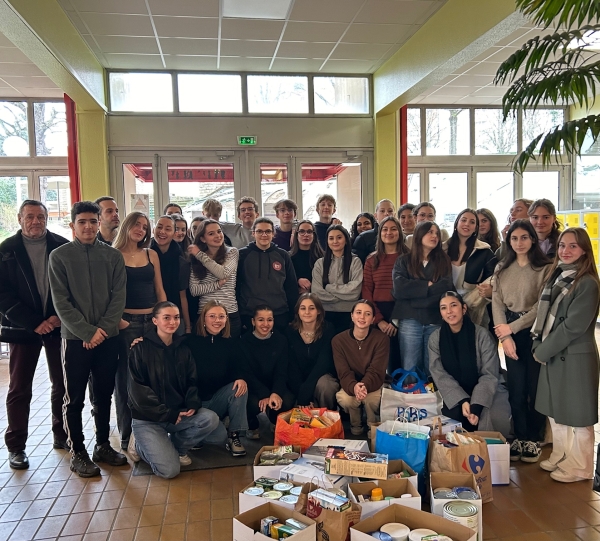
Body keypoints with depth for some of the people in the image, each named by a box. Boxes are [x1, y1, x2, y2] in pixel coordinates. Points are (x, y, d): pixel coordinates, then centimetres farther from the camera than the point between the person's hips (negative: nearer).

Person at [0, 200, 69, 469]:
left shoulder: (62, 246, 0)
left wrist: (59, 316, -11)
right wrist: (34, 323, -13)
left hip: (59, 325, 1)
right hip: (22, 327, -1)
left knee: (62, 384, 8)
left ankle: (62, 436, 23)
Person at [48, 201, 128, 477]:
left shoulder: (113, 255, 4)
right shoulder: (59, 256, -1)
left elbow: (119, 296, 1)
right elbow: (61, 302, -7)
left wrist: (103, 329, -10)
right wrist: (87, 331, -14)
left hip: (109, 337, 2)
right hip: (75, 338, -2)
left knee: (104, 395, 12)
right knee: (75, 399, 6)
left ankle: (103, 445, 26)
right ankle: (77, 453, 19)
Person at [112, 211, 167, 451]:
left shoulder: (151, 255, 10)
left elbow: (159, 290, 12)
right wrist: (116, 319, -13)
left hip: (153, 320, 4)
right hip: (126, 321, -4)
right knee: (126, 376, 3)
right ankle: (127, 433, 14)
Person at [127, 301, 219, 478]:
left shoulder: (183, 349, 7)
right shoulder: (141, 348, -8)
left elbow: (192, 382, 9)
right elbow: (138, 391, -12)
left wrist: (192, 404, -13)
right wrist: (168, 413, -16)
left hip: (178, 413, 5)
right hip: (148, 418, -4)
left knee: (211, 419, -23)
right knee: (170, 470, -19)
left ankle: (176, 447, 3)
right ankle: (141, 445, 12)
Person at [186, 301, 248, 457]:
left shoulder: (231, 342, 2)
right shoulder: (191, 342, -7)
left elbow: (236, 368, 0)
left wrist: (241, 379, -24)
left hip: (218, 398, 4)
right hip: (196, 401, -4)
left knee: (240, 387, -26)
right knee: (219, 435, -24)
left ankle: (234, 436, -12)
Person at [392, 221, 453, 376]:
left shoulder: (444, 261, 11)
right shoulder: (403, 261, 7)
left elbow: (446, 287, -7)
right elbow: (399, 288, -9)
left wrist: (413, 289, -10)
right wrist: (428, 285, -7)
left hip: (436, 321, 1)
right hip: (410, 321, -1)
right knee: (410, 369, 2)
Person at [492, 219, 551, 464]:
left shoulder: (544, 268, -6)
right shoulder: (502, 268, 8)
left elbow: (541, 306, -11)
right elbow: (497, 303, 2)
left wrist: (512, 328, -11)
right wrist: (505, 336, -8)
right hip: (510, 333, 3)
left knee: (535, 387, 4)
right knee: (516, 388, 5)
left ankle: (534, 439, 17)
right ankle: (520, 437, 18)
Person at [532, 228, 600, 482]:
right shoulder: (557, 277, 9)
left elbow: (573, 326, -19)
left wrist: (543, 351, -13)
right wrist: (538, 345, 0)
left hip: (575, 357, -8)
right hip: (552, 355, 8)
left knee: (577, 414, 5)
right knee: (555, 410, 17)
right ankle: (560, 457, 33)